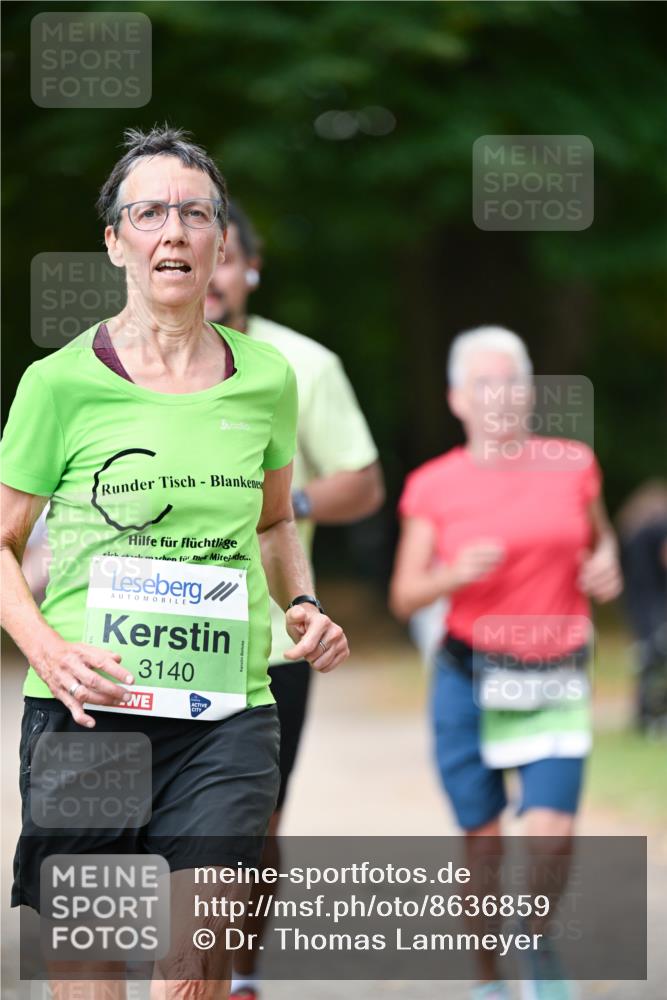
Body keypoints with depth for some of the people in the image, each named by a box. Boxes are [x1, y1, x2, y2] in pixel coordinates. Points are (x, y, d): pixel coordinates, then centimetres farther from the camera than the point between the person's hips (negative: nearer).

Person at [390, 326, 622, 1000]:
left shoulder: (572, 466, 4)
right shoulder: (434, 486, -1)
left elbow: (599, 535, 23)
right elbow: (405, 596, 1)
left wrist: (605, 565, 1)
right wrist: (455, 574, -19)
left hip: (555, 684, 1)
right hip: (470, 680, -1)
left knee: (551, 837, -13)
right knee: (483, 844, 1)